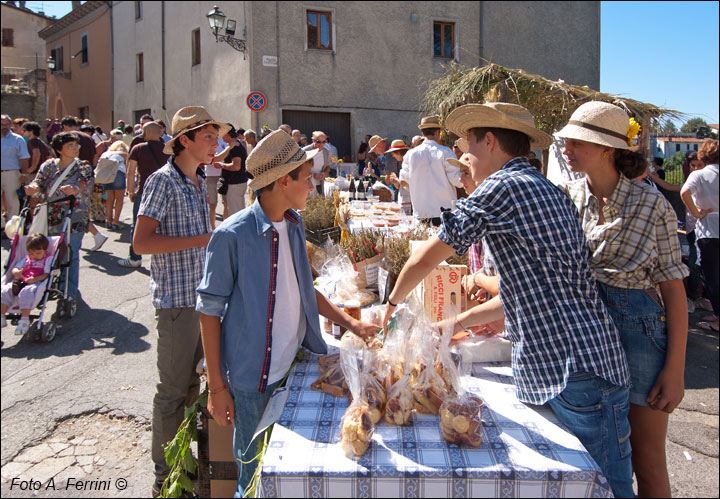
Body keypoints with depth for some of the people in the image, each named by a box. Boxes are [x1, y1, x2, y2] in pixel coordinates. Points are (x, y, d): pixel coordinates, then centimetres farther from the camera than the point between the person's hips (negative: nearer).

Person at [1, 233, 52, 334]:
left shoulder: (48, 259, 8)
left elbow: (47, 274, -5)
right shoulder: (27, 259, 28)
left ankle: (24, 320, -37)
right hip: (21, 282, 6)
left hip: (37, 283, -6)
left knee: (26, 292, -38)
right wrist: (16, 272, -1)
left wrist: (35, 279, -22)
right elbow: (15, 268, 26)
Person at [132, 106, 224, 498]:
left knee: (192, 382, 17)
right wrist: (203, 239, -22)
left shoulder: (198, 183, 13)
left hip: (201, 295, 8)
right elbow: (142, 242, -20)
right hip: (176, 298, -8)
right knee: (174, 389, 1)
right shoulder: (164, 180, -12)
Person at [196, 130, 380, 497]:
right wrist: (217, 386, -11)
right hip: (254, 376, -6)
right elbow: (210, 311, -12)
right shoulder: (232, 235, -18)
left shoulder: (294, 224, 4)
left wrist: (350, 324, 7)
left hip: (299, 363, 6)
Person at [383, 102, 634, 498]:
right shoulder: (548, 191, 19)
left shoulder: (503, 186, -11)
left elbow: (425, 259, -5)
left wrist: (393, 303, 14)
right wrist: (457, 323, 26)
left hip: (576, 369, -9)